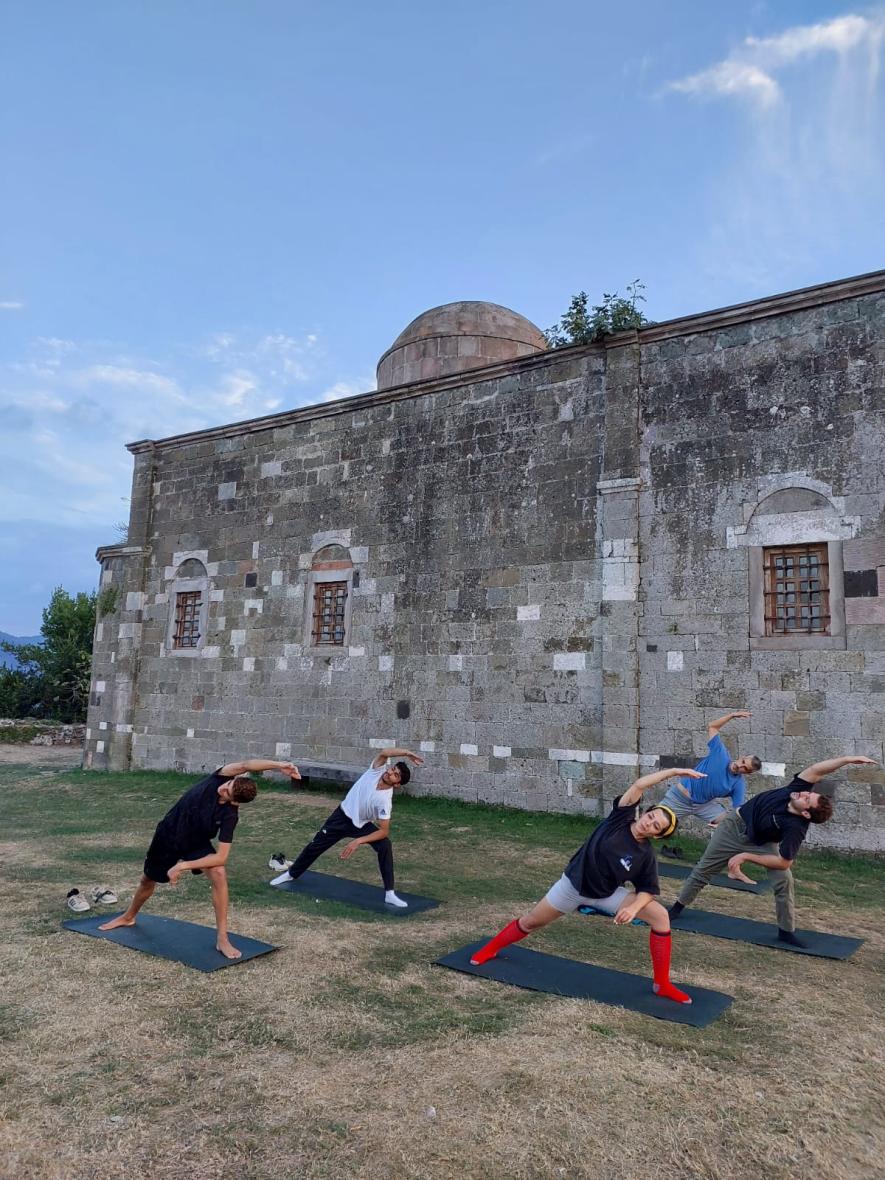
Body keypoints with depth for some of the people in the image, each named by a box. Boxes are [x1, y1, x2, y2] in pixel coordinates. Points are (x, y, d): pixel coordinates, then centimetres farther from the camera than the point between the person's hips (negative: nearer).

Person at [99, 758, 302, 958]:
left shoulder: (230, 815, -32)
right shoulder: (220, 778, -30)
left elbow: (221, 857, -32)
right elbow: (245, 766, -48)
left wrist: (182, 866, -31)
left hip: (197, 843, -2)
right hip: (168, 834, 2)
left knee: (219, 874, -27)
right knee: (148, 880, 21)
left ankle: (222, 939, -16)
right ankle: (128, 917, 53)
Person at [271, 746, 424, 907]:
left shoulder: (385, 800, -29)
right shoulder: (378, 770, -23)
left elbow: (384, 831, -29)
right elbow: (385, 753, -42)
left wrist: (358, 841, -35)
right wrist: (407, 753, -47)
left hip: (362, 825, -2)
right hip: (342, 816, 2)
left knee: (385, 846, -24)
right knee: (316, 845, 10)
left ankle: (389, 894, -15)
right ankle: (291, 873, 36)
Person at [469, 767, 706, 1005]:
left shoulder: (646, 856, -17)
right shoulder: (621, 818, -20)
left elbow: (648, 890, -9)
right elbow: (639, 785, -29)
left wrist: (634, 907, -29)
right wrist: (674, 772, -31)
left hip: (607, 895, 1)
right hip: (574, 885, -1)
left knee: (660, 916, -16)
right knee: (530, 922, 11)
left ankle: (662, 984, -3)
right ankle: (491, 949, 39)